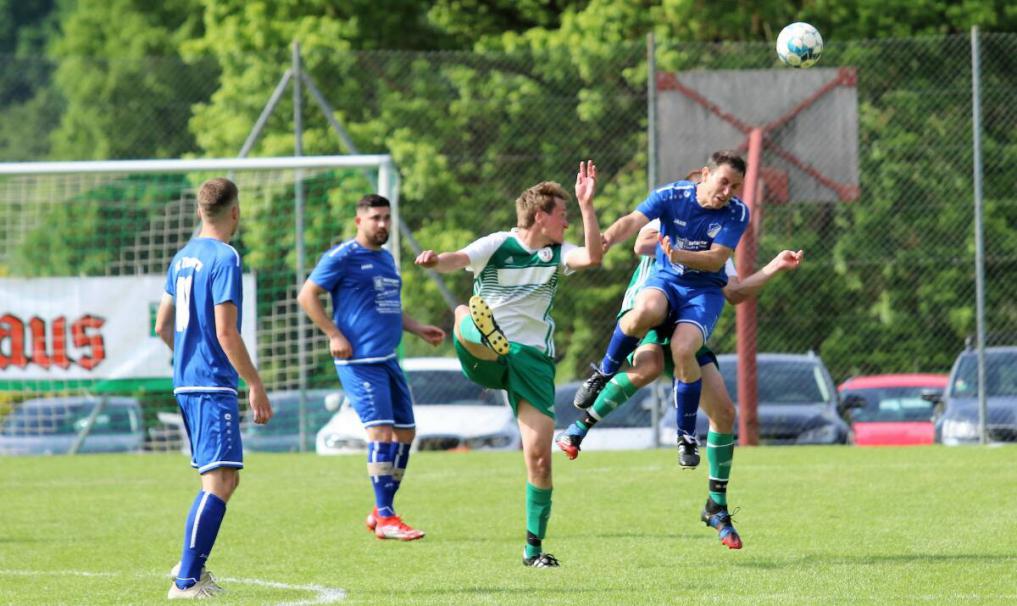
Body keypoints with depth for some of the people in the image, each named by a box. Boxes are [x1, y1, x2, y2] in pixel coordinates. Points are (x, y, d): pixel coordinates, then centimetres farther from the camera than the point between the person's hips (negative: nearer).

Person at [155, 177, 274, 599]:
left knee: (225, 479, 20)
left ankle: (192, 564, 23)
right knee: (220, 481, -12)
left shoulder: (183, 258, 14)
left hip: (186, 383, 10)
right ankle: (186, 581, -16)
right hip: (213, 385, -10)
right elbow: (226, 332, -17)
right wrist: (255, 385, -13)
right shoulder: (225, 259, -13)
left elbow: (162, 326, 21)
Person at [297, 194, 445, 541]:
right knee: (381, 431, -15)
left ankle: (380, 513, 17)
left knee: (405, 432, 8)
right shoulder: (342, 258, -6)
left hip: (388, 359, 9)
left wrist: (418, 329, 20)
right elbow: (307, 296, -7)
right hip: (360, 360, -9)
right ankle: (385, 518, -13)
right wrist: (334, 335, -14)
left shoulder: (386, 258, 19)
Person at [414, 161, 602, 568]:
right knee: (471, 319, -37)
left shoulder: (557, 254, 10)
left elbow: (593, 257, -11)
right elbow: (458, 260, -20)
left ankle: (534, 548, 6)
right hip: (483, 354, -2)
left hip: (533, 359, 2)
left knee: (539, 457, -4)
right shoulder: (496, 246, -2)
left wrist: (586, 205, -15)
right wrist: (437, 260, -43)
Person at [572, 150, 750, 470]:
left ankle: (687, 436, -9)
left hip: (705, 290, 0)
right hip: (665, 279, 0)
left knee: (683, 348, -29)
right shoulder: (672, 195, -9)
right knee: (646, 312, -38)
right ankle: (602, 375, -12)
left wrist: (679, 255, -33)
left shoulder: (737, 213, -7)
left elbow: (716, 260, -15)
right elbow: (634, 220, -22)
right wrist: (607, 239, -44)